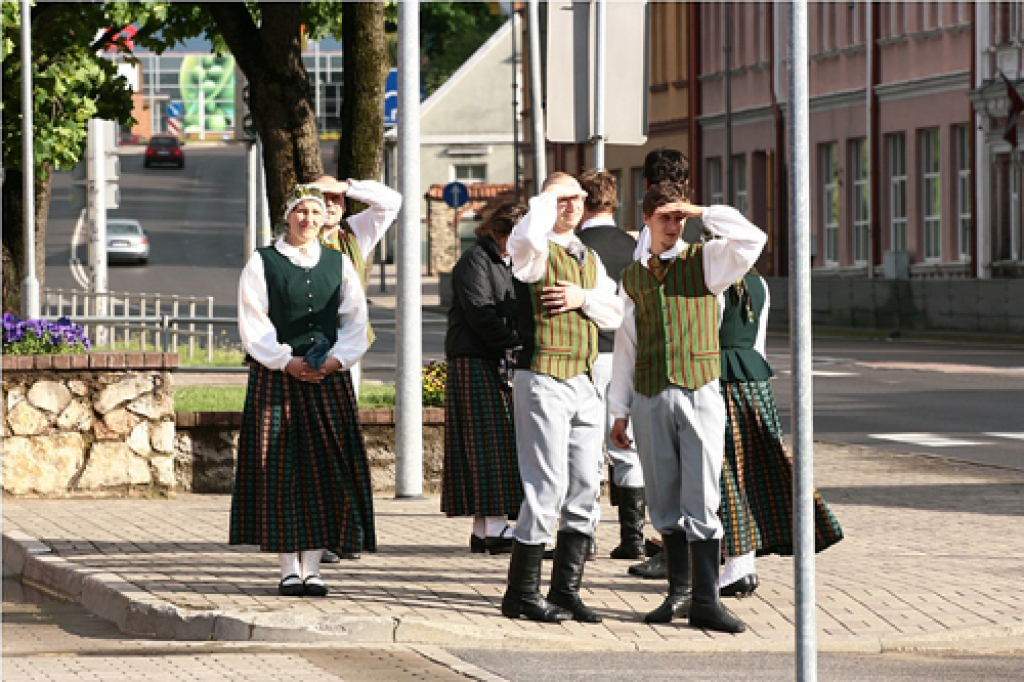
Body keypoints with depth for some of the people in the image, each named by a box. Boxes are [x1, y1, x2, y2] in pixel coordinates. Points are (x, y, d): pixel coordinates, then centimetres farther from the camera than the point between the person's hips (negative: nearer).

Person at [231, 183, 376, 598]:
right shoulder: (262, 263, 4)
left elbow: (355, 321, 7)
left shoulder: (339, 264, 12)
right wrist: (287, 362, -12)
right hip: (276, 377, -2)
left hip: (328, 377, 3)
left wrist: (336, 360, -9)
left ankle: (313, 567, 3)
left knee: (325, 467, -2)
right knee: (279, 469, -4)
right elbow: (253, 323, -3)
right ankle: (289, 568, -1)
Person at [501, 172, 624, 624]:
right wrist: (547, 196, -11)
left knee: (585, 489, 7)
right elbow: (528, 235, -30)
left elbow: (614, 315, 15)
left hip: (585, 383, 8)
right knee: (547, 487, -9)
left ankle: (566, 590, 14)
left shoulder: (589, 259, 19)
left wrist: (583, 298, -5)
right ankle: (522, 594, -2)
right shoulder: (535, 250, -5)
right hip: (544, 380, -7)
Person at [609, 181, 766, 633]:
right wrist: (620, 412, 13)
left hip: (700, 395, -3)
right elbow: (626, 345, 15)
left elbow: (751, 240, -15)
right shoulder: (632, 278, 13)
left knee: (701, 499, -8)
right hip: (651, 398, 3)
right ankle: (679, 593, 14)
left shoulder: (706, 261, 4)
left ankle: (706, 601, -9)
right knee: (664, 502, 5)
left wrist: (701, 213, -9)